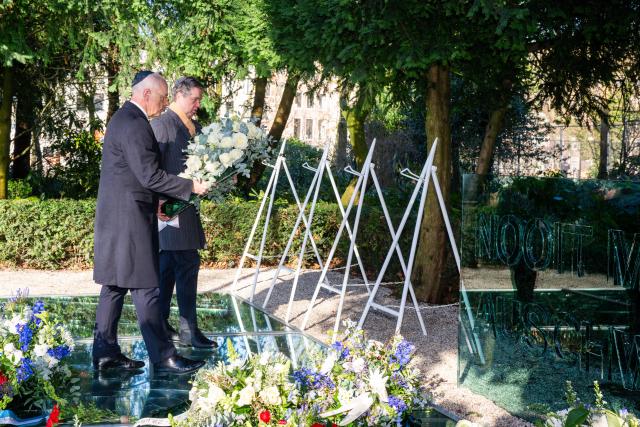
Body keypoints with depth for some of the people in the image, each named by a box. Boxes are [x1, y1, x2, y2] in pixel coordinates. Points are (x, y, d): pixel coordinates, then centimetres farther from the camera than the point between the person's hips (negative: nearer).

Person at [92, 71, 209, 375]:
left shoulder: (124, 118, 16)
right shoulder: (134, 125, -18)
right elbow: (150, 175, -21)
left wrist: (155, 200, 17)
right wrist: (191, 187, -14)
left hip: (116, 219, 11)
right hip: (129, 220, -11)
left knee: (114, 286, 12)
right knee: (145, 288, -6)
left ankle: (105, 352, 17)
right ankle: (162, 356, -1)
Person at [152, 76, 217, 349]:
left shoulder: (195, 127, 15)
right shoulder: (162, 124, -11)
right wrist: (159, 203, -24)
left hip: (187, 206, 9)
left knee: (168, 267, 13)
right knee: (188, 265, -8)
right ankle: (188, 330, -3)